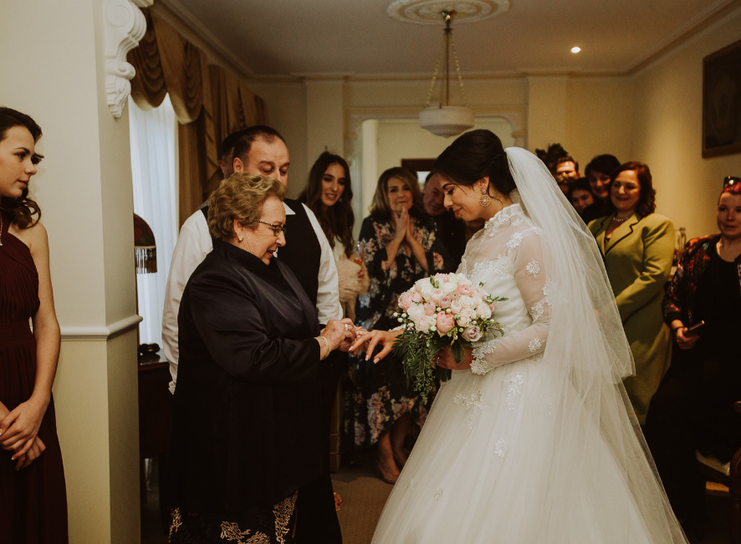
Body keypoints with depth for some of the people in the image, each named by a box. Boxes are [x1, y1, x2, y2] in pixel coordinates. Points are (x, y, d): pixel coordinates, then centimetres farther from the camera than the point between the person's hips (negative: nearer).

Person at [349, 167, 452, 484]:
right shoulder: (372, 226, -1)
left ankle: (398, 446, 21)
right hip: (381, 318, -3)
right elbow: (373, 271, -12)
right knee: (384, 383, -6)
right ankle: (385, 456, 10)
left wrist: (411, 237, -9)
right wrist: (398, 236, -11)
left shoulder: (426, 226, 7)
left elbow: (438, 268, -4)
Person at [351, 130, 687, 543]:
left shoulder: (527, 238, -16)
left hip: (521, 398, -8)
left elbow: (548, 327, -18)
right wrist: (398, 334, 3)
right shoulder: (480, 241, 10)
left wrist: (477, 358, -18)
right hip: (480, 395, 8)